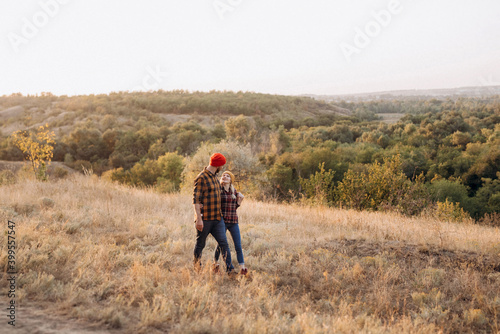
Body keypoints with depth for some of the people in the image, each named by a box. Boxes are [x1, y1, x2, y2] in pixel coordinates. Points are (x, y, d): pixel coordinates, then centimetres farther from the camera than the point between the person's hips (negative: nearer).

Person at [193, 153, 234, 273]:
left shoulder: (214, 177, 15)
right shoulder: (201, 178, -13)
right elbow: (196, 199, -17)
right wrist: (198, 219, -22)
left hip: (217, 218, 8)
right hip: (205, 219, -7)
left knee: (224, 243, -2)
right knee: (200, 244, 7)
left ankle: (229, 269, -4)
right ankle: (197, 268, 22)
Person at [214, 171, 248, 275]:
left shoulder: (234, 191, 9)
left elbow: (235, 207, 14)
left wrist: (240, 199, 1)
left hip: (233, 221, 3)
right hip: (222, 221, -3)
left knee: (238, 246, -2)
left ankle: (242, 267, -1)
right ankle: (216, 263, 32)